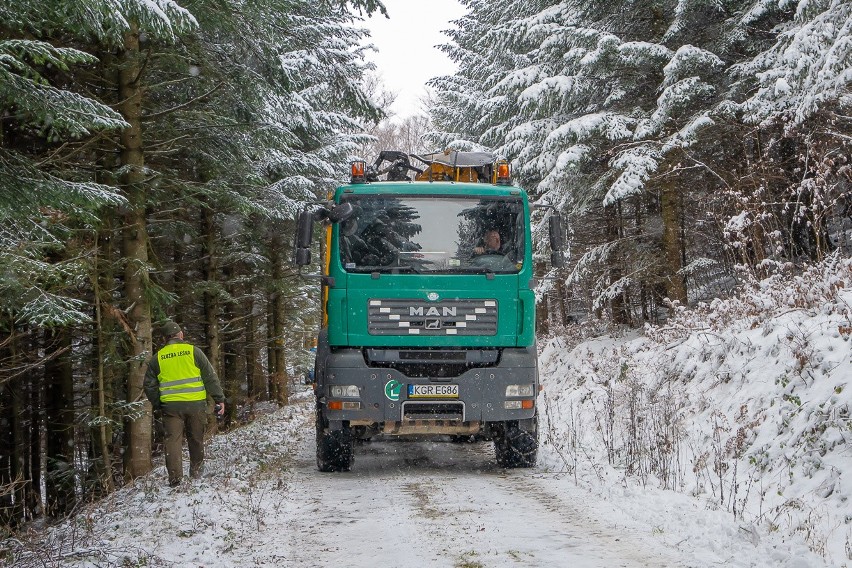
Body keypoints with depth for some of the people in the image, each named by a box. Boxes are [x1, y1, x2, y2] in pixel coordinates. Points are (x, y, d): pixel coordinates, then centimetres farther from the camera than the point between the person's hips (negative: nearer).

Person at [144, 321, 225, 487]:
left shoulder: (158, 358, 6)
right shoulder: (193, 351, 0)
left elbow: (149, 385, 11)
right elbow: (210, 377, -1)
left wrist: (157, 404, 24)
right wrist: (219, 399, 3)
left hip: (171, 406, 0)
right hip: (196, 404, 0)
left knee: (173, 439, 1)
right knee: (196, 439, 14)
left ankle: (175, 476, -10)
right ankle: (196, 472, 26)